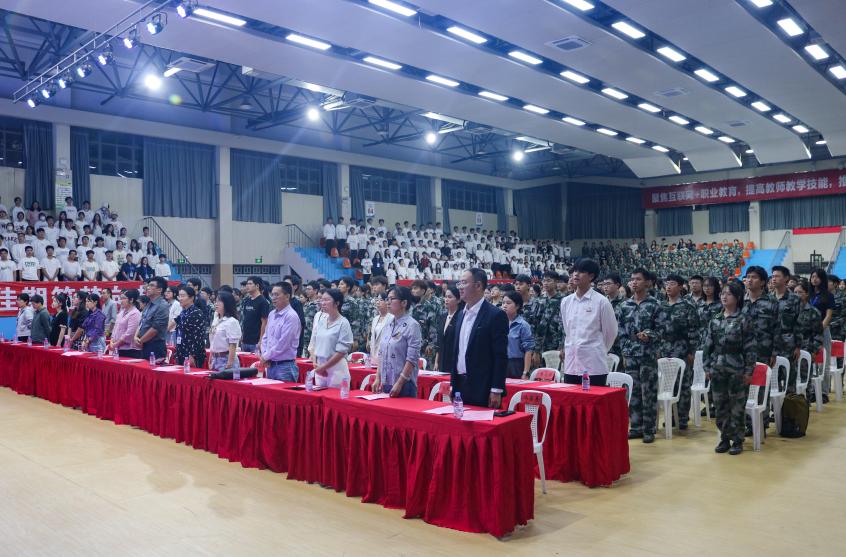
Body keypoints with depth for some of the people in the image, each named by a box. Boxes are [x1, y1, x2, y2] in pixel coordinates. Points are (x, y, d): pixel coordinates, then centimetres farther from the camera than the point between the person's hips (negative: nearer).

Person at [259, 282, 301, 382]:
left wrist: (266, 356, -7)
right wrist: (264, 354, 2)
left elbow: (282, 344, -18)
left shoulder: (291, 316, -15)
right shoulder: (271, 314, 10)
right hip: (270, 365, 8)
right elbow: (265, 337, 17)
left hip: (285, 367, -8)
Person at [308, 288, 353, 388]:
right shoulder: (319, 318, 5)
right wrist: (314, 362, -2)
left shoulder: (343, 323, -10)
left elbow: (341, 351, -12)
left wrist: (323, 367, -9)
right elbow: (313, 343, 10)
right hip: (319, 368, 5)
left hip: (336, 368, -5)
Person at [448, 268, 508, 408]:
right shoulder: (461, 314, 13)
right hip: (460, 385, 7)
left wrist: (496, 390, -15)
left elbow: (501, 356, -13)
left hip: (482, 390, -7)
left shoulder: (496, 315, -10)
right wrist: (453, 383, 14)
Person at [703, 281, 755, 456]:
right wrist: (707, 367, 5)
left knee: (736, 407, 3)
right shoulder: (715, 320, 7)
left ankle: (737, 441, 15)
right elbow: (708, 345, 9)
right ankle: (724, 438, 21)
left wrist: (748, 370, -9)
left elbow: (750, 347, -6)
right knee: (720, 406, 9)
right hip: (717, 369, 4)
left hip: (736, 370, -4)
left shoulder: (744, 319, -5)